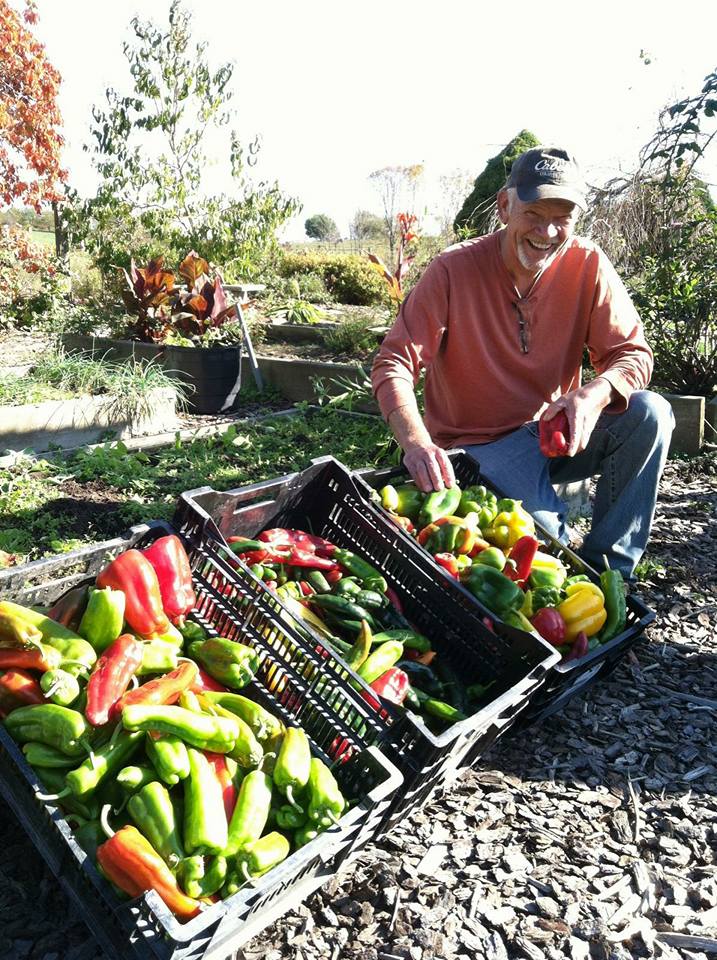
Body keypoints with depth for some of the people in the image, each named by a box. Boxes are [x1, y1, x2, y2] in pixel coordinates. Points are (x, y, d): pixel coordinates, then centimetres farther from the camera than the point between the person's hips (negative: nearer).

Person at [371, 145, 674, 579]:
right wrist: (416, 442, -38)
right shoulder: (454, 270, -14)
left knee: (651, 413, -21)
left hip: (556, 430, 4)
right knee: (548, 534, -29)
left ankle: (606, 568, -9)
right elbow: (393, 363, -19)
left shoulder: (589, 265, -6)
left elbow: (633, 352, -6)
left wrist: (593, 395, -30)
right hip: (479, 445, -4)